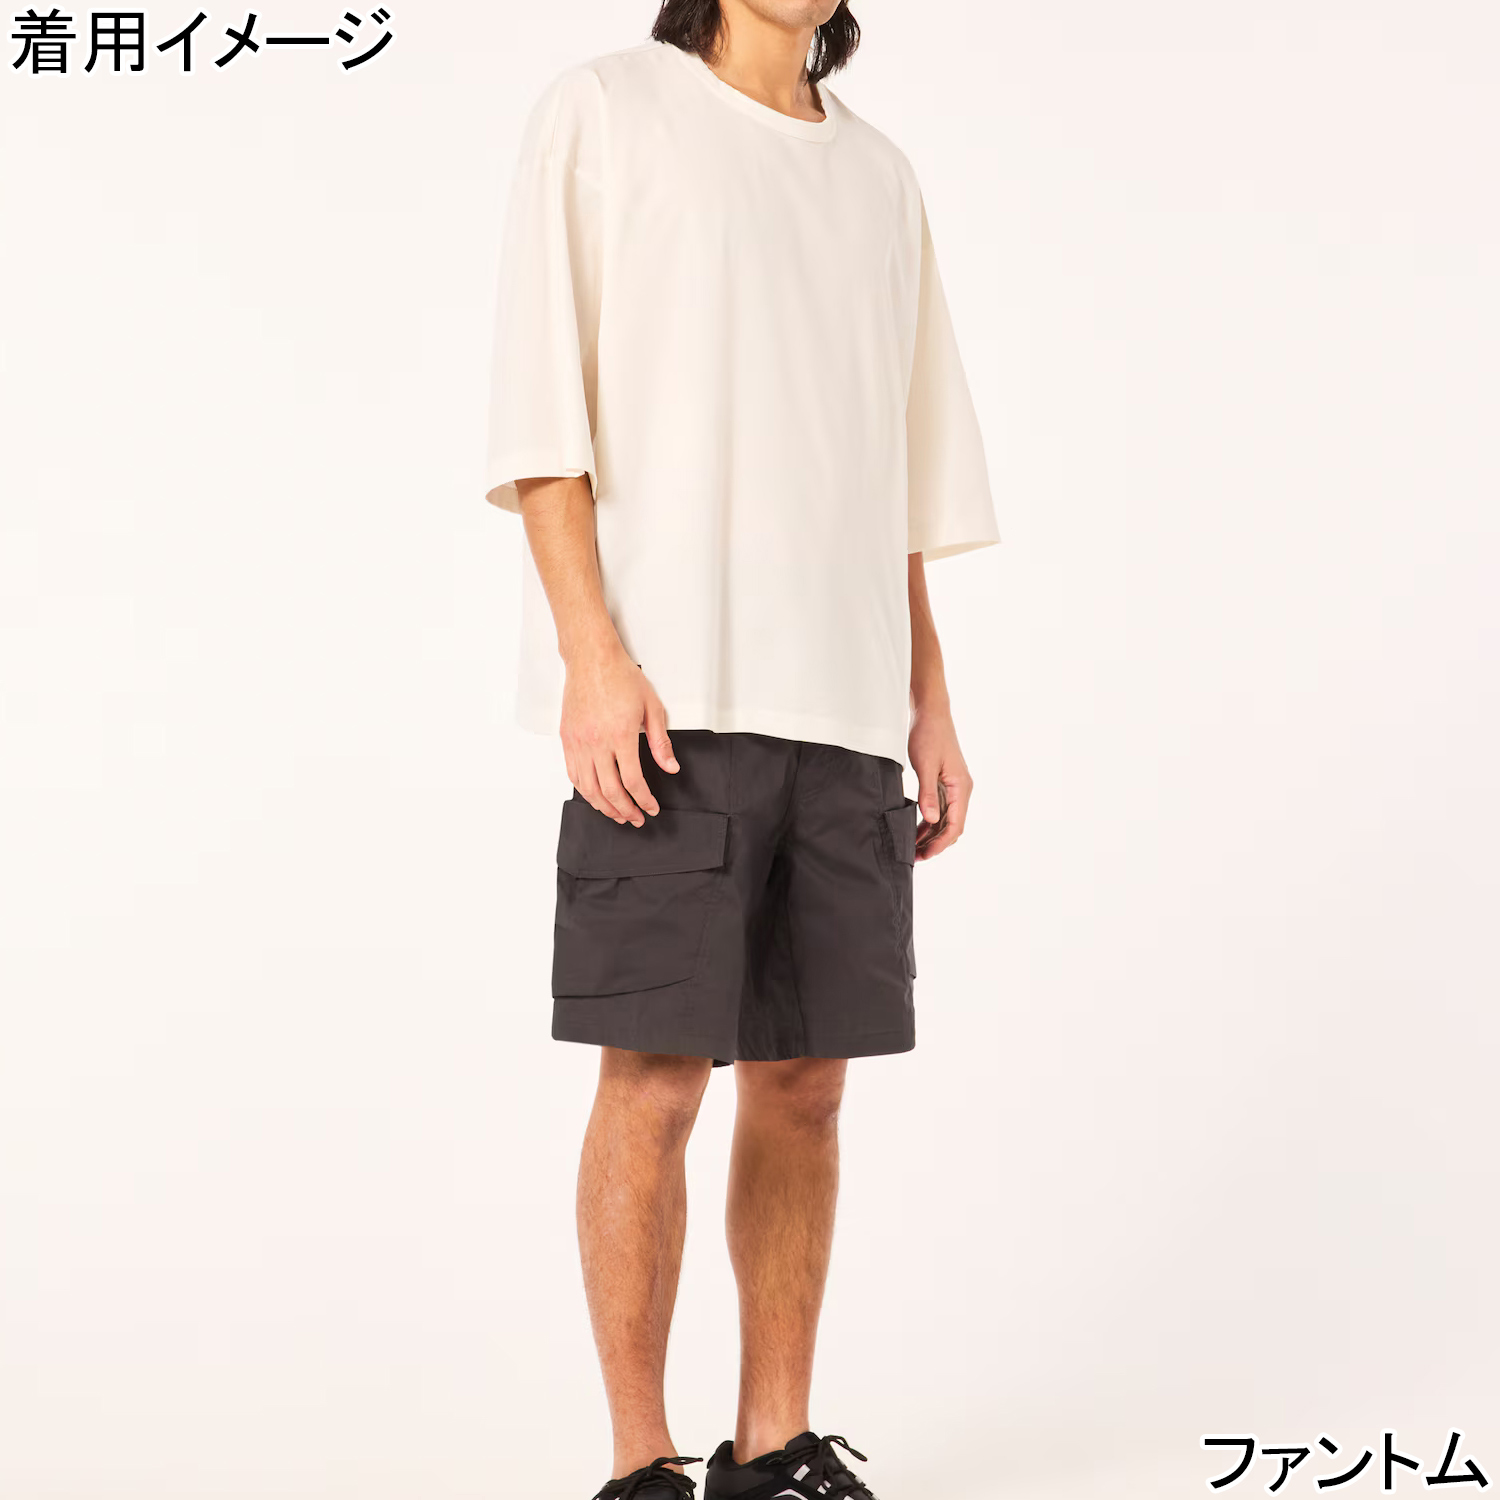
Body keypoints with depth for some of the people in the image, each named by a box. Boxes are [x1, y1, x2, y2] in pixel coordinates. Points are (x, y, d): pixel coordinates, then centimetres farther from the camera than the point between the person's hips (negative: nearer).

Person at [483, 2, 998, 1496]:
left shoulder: (880, 176, 20)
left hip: (845, 703, 5)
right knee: (654, 1081, -5)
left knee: (805, 1080, 6)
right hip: (669, 696, -5)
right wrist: (593, 653, -14)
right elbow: (542, 410, -3)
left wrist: (930, 700, 14)